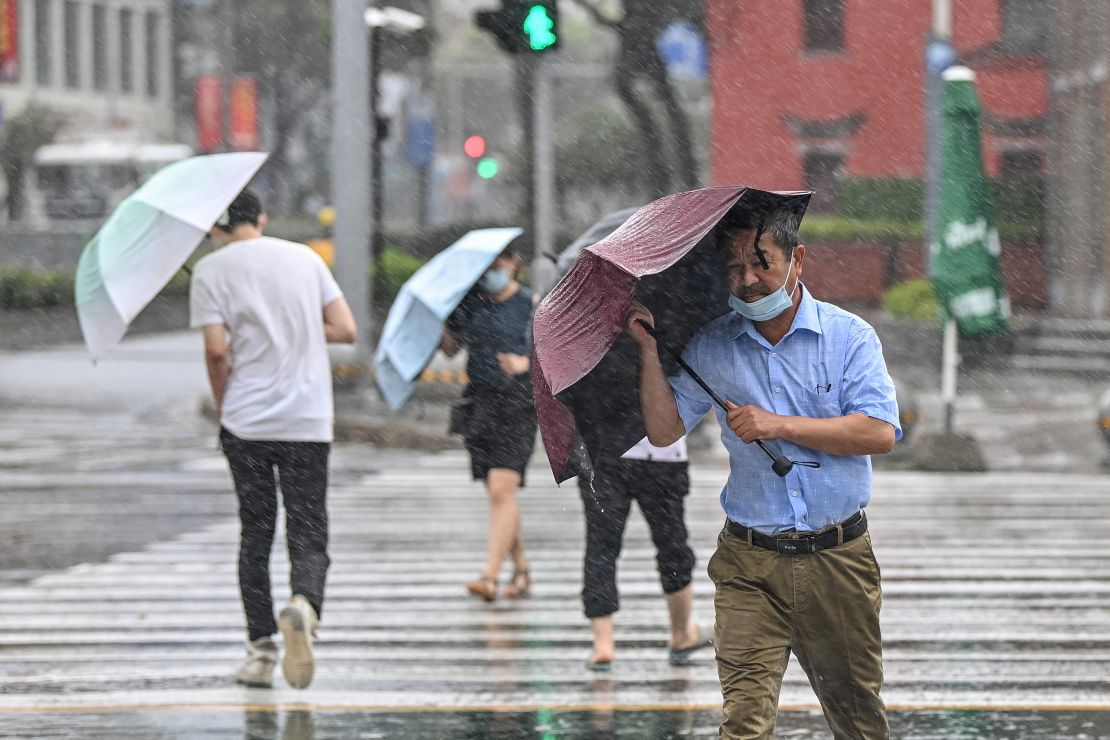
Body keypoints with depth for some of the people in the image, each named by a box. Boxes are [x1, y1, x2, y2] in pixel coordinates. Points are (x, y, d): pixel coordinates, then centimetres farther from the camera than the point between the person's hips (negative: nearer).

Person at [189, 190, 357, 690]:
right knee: (308, 535, 2)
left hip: (245, 421, -1)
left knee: (254, 534, 10)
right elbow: (345, 330, 6)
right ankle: (304, 604, -28)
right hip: (309, 422, 1)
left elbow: (217, 350, -9)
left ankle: (260, 650, 8)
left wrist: (222, 406, 6)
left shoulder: (211, 270, -2)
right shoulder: (305, 258, 8)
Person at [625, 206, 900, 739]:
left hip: (837, 556, -1)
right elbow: (663, 430, 7)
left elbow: (881, 433, -12)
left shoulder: (849, 336, -2)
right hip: (750, 563, 1)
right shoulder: (711, 348, 6)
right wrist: (649, 350, -4)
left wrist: (780, 425, -16)